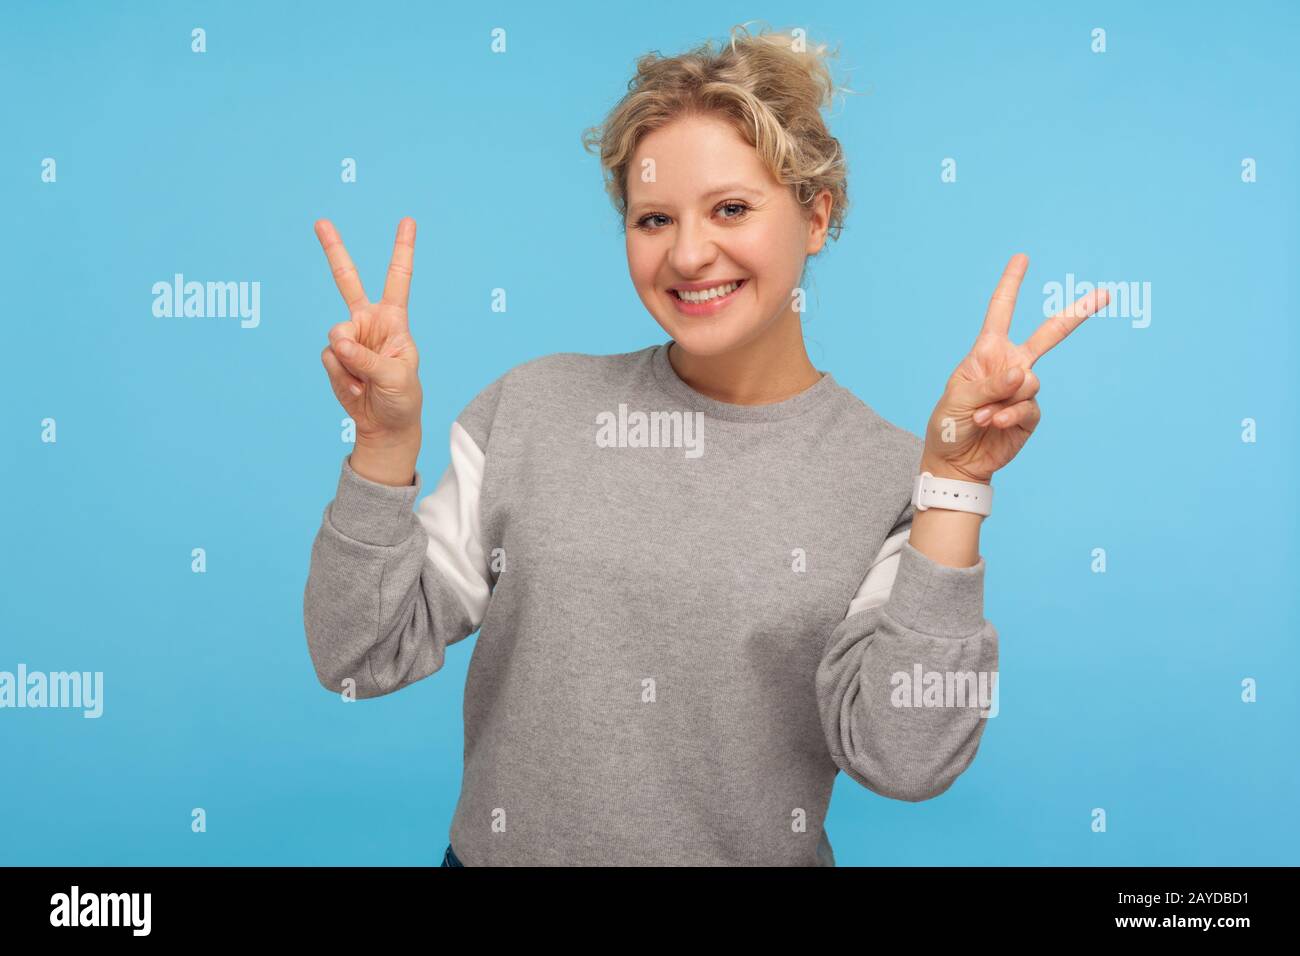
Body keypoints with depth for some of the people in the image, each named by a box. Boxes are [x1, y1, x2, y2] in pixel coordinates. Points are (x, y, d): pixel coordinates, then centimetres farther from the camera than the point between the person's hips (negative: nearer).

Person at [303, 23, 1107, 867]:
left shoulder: (889, 477, -12)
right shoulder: (535, 406, -8)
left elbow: (902, 759, -21)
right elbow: (365, 660, -7)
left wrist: (954, 483, -26)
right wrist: (386, 443, -21)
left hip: (754, 851, -1)